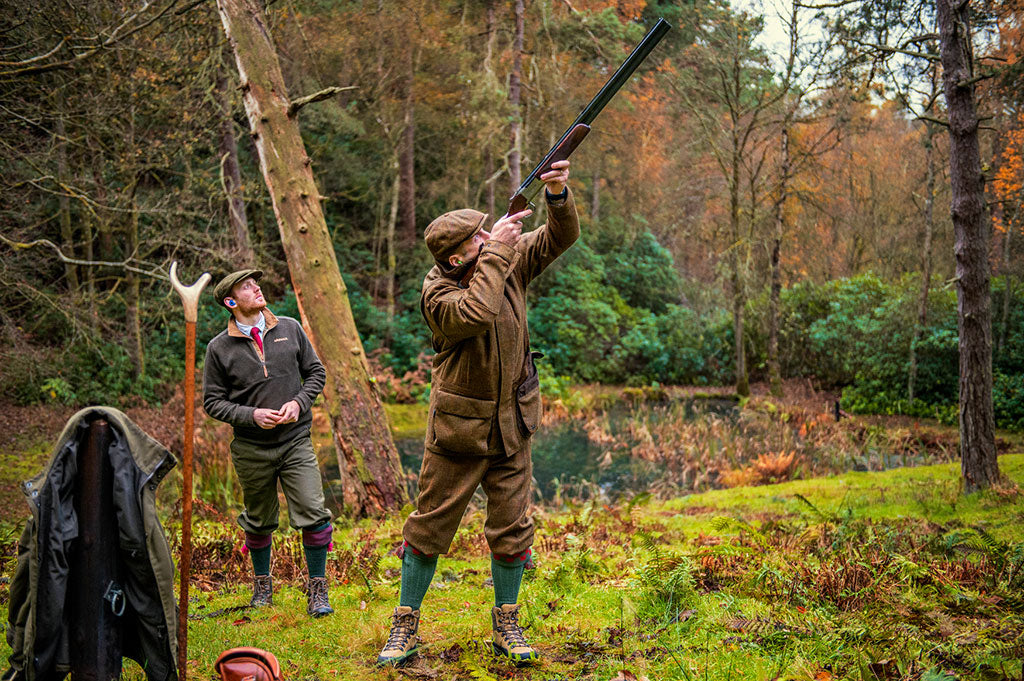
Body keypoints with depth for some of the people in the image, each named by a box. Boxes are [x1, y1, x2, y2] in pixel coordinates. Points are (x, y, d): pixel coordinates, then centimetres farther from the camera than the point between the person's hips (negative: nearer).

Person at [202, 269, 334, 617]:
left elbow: (315, 372, 10)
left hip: (296, 440, 1)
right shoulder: (219, 348, -3)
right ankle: (262, 583, 36)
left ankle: (317, 587, 9)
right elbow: (212, 401, 0)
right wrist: (251, 415, -15)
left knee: (315, 515, -8)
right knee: (259, 522, 13)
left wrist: (299, 402, -8)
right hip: (251, 448, 0)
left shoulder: (290, 328, 3)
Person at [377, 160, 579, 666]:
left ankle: (506, 624, 26)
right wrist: (497, 251, -29)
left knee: (512, 529, 8)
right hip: (458, 431, -4)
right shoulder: (438, 294, -18)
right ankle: (405, 627, 21)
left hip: (511, 428, 4)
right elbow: (478, 312, -37)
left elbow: (559, 238, -4)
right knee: (429, 527, 5)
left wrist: (558, 196, -23)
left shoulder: (510, 261, -2)